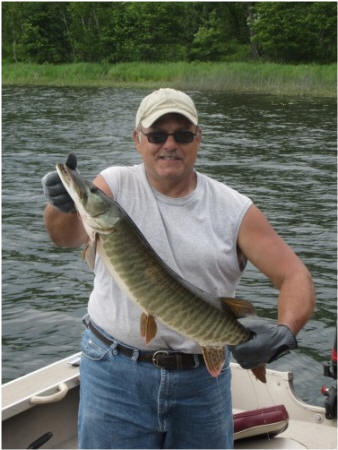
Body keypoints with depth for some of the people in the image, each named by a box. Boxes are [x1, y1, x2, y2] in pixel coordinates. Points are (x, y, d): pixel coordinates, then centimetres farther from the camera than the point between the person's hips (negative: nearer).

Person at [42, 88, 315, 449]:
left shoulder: (233, 209, -2)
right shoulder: (115, 185, -2)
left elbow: (295, 277, -5)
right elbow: (68, 236, -20)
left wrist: (284, 332, -25)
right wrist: (64, 206, -43)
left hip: (202, 378, 2)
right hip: (115, 372, -1)